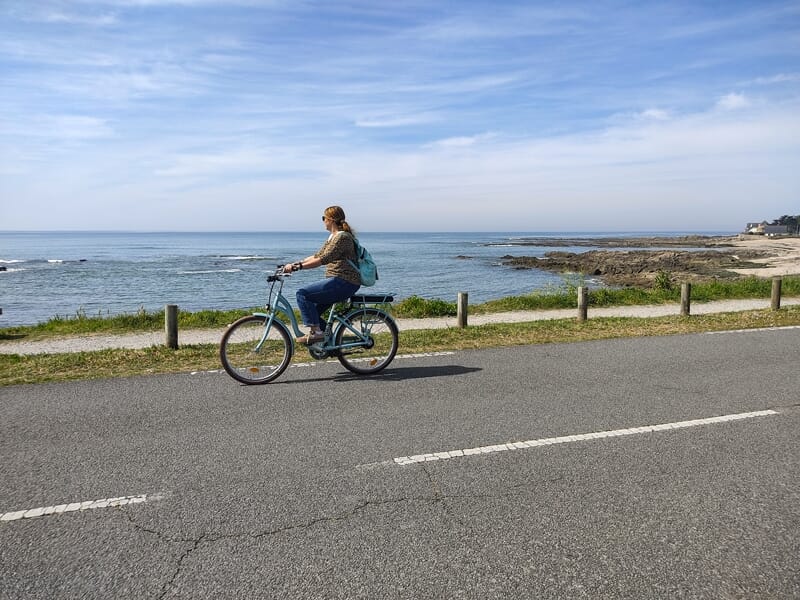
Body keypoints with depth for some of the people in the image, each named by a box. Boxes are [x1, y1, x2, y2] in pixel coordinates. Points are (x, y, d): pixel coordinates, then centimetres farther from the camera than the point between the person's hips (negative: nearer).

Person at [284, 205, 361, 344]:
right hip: (338, 282, 10)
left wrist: (297, 267, -25)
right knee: (312, 311, 10)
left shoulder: (342, 237, -14)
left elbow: (323, 259, -23)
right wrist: (295, 264, 9)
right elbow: (317, 256, 18)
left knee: (303, 294, -16)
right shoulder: (333, 236, 19)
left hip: (344, 283, -10)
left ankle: (315, 332, -14)